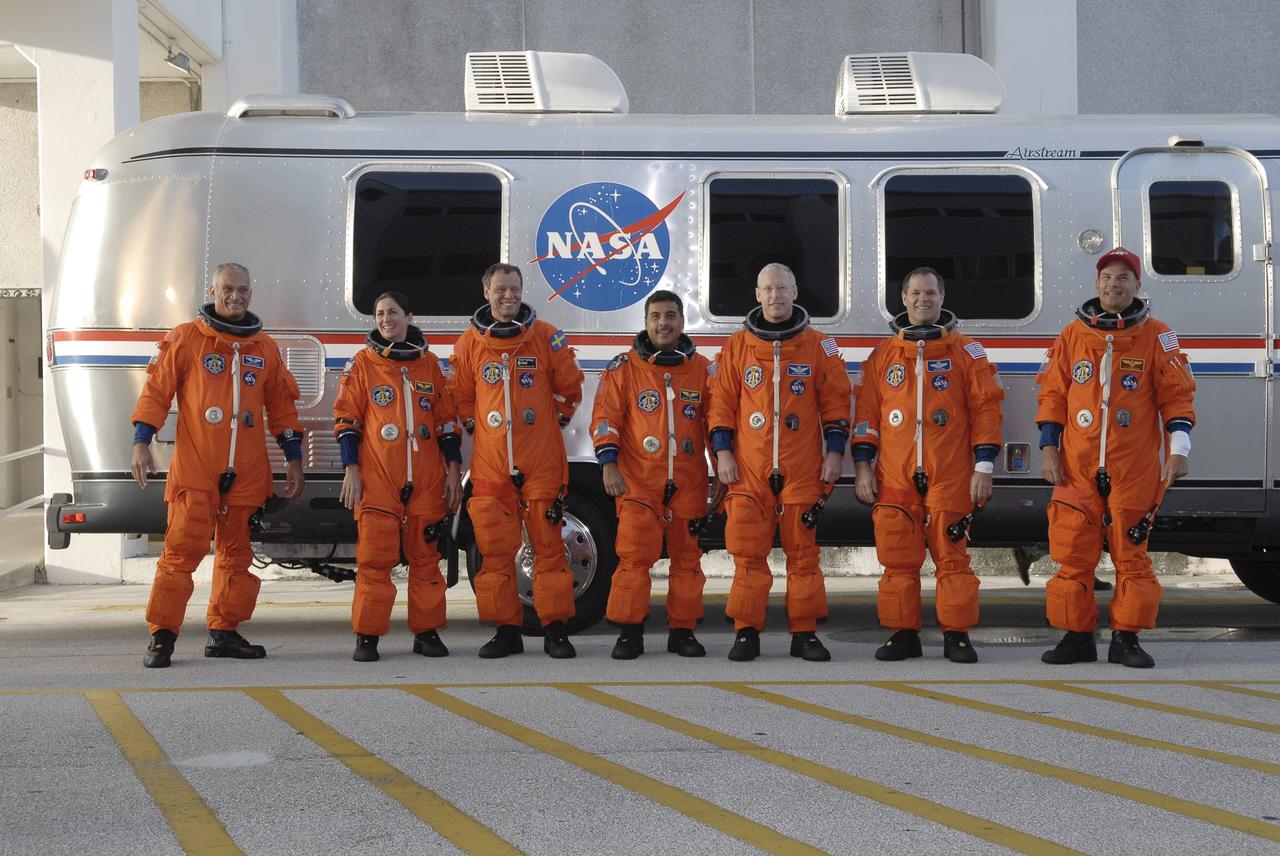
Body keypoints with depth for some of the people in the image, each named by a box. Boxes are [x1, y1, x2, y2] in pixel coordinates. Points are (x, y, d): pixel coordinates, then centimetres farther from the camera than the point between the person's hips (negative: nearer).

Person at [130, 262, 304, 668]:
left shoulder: (265, 348, 14)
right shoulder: (184, 339, 4)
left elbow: (282, 406, 19)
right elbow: (156, 391, 2)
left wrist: (293, 458, 15)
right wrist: (141, 442, -6)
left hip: (247, 474, 4)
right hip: (194, 469, -4)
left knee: (237, 554, 7)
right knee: (182, 550, -9)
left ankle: (224, 631, 17)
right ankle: (162, 637, -5)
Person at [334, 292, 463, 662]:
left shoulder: (429, 364, 12)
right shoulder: (362, 364, 6)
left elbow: (447, 420, 14)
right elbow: (346, 419, 4)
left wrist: (453, 470, 8)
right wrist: (351, 470, -4)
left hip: (426, 479, 2)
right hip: (376, 479, -2)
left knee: (425, 555, 4)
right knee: (375, 557, -6)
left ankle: (427, 632, 12)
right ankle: (367, 636, -1)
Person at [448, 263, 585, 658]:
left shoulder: (546, 337, 2)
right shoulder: (469, 343, 7)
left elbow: (569, 387, 11)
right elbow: (461, 399, 17)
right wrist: (478, 429, 12)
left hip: (542, 462, -1)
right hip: (490, 464, 2)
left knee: (548, 544, -2)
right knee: (496, 549, 1)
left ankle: (555, 629, 3)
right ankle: (506, 630, 8)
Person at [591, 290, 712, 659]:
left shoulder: (702, 368, 10)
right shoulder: (624, 367, 4)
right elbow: (605, 417, 0)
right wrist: (608, 464, -9)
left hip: (688, 483, 3)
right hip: (638, 481, -3)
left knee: (687, 556, 6)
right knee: (635, 555, -10)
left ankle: (682, 630, 15)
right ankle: (629, 633, -4)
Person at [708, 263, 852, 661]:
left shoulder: (819, 347, 6)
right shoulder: (737, 346, 8)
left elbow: (836, 402, 7)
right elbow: (721, 403, 9)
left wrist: (835, 452, 0)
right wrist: (722, 452, 1)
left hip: (802, 470, 0)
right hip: (749, 469, 0)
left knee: (802, 551, 2)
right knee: (749, 552, -2)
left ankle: (804, 632, 8)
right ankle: (746, 633, 2)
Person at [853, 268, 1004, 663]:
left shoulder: (966, 352, 6)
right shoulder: (883, 356, 13)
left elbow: (986, 409, 3)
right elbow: (866, 412, 13)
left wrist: (983, 467, -4)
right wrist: (862, 465, 4)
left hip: (950, 478, -2)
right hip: (894, 479, 2)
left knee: (952, 556, -2)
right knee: (898, 558, 2)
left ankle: (956, 635, 5)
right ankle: (903, 634, 10)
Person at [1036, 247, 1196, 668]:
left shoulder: (1156, 336, 4)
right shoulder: (1072, 336, 9)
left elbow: (1176, 395, 4)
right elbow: (1052, 395, 12)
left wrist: (1178, 450, -4)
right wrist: (1049, 449, 5)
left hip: (1135, 470, -2)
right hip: (1077, 468, 2)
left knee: (1131, 554, 1)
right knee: (1073, 555, 0)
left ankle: (1126, 638, 9)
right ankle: (1077, 637, 8)